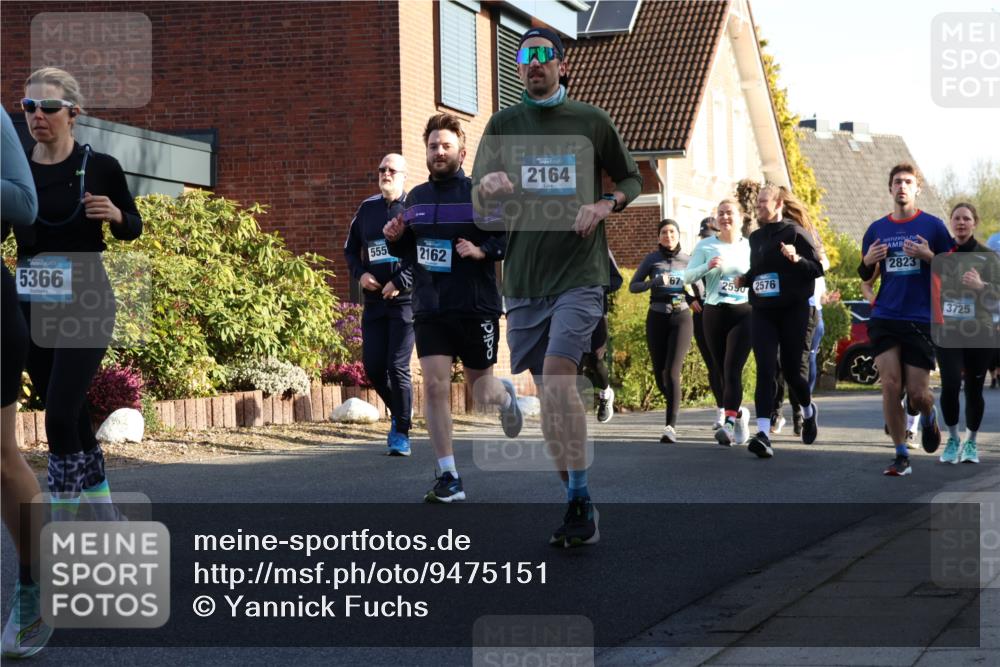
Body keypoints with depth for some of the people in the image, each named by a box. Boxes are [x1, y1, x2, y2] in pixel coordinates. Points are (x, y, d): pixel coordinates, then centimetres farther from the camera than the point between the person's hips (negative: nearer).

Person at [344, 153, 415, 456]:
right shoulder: (367, 209, 12)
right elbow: (350, 249, 21)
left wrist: (400, 283, -17)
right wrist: (360, 274, 2)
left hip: (405, 300, -5)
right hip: (374, 301, 5)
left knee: (397, 367, -8)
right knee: (372, 365, 4)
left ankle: (402, 433, 2)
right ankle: (399, 413, 28)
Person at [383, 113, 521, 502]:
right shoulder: (416, 198, 11)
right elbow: (408, 251, 22)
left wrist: (483, 250, -24)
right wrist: (395, 238, 1)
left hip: (476, 309, -3)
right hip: (429, 310, 4)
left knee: (481, 392, 8)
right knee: (434, 386, -9)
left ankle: (505, 395, 47)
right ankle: (449, 478, -3)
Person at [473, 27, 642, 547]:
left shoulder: (590, 121, 3)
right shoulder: (503, 124, 8)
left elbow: (631, 180, 14)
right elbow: (481, 200, 4)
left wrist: (605, 205, -8)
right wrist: (488, 186, -20)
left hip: (579, 272, -3)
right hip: (524, 277, 3)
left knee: (557, 377, -20)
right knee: (546, 392, 5)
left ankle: (580, 505, -15)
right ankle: (578, 507, 15)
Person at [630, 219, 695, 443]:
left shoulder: (688, 260, 7)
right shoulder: (651, 259, 5)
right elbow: (633, 286, 0)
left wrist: (693, 298, -6)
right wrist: (654, 282, -17)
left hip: (681, 317, -2)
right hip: (657, 317, 2)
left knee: (672, 372, -15)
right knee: (659, 373, 5)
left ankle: (671, 426, -19)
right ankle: (674, 406, 35)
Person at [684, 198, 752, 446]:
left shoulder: (751, 247, 6)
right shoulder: (706, 246, 7)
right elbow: (688, 276, 1)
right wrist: (708, 266, -16)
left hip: (743, 312, -3)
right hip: (714, 313, 3)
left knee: (732, 369, -15)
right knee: (720, 372, 8)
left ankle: (728, 424, -23)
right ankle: (739, 413, 31)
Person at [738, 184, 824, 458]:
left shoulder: (795, 233, -4)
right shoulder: (756, 238, 13)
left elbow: (818, 269, -7)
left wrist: (797, 259, -24)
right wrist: (745, 279, 6)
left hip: (792, 311, -4)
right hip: (762, 312, 4)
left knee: (791, 369, 4)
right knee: (765, 371, -10)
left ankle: (808, 410, 37)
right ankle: (763, 433, -18)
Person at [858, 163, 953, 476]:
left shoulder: (933, 226, 1)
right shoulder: (876, 229, 9)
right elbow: (865, 275, 18)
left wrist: (929, 256, -16)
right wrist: (868, 262, -4)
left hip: (921, 320, -2)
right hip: (885, 318, 2)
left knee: (917, 393, -2)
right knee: (890, 386, -8)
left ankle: (929, 417, 35)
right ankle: (901, 456, 1)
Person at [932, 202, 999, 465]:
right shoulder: (941, 255, 7)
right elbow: (933, 290, 16)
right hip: (948, 333, 1)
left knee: (974, 388, 3)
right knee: (950, 385, -12)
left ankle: (971, 442, 20)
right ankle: (952, 438, 6)